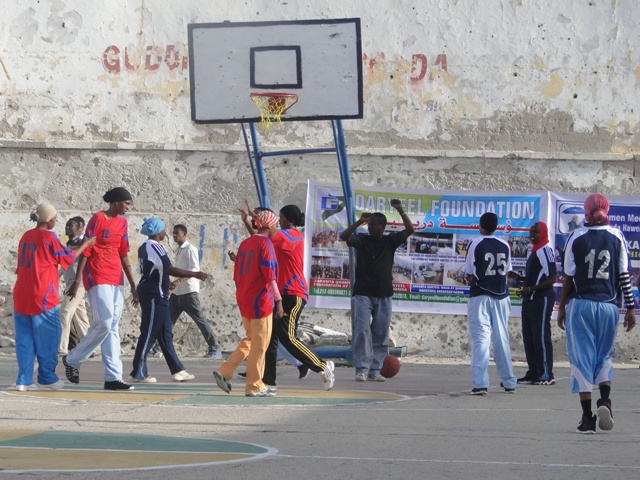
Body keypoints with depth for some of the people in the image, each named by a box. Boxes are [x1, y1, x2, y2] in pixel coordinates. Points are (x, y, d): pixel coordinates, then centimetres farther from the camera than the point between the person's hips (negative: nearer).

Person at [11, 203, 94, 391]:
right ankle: (47, 378, 8)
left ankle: (24, 379, 3)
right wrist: (85, 245, 11)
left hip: (21, 296, 6)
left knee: (25, 338, 7)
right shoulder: (48, 237, -10)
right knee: (47, 338, 4)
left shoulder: (26, 237, 10)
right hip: (43, 296, -6)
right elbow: (68, 258, -2)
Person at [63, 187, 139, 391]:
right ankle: (72, 360, 5)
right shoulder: (98, 220, -8)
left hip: (116, 279, 7)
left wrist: (133, 285, 15)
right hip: (98, 277, -7)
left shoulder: (122, 223, 13)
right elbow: (85, 251, -10)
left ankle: (113, 378, 2)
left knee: (112, 328, 4)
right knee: (104, 323, -13)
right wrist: (77, 281, -13)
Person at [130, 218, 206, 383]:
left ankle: (178, 370, 14)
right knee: (149, 334, -8)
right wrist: (194, 274, -19)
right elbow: (169, 269, -22)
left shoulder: (144, 247, 15)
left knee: (165, 334, 11)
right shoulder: (154, 247, -15)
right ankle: (138, 373, -6)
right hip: (154, 296, -10)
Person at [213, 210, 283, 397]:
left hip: (244, 299, 8)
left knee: (250, 340, 20)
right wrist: (278, 300, -15)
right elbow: (269, 276, -17)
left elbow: (237, 275, 17)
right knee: (259, 344, 0)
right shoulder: (265, 243, -11)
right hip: (260, 299, -8)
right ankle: (254, 386, 4)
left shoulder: (245, 244, 13)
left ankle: (224, 372, 9)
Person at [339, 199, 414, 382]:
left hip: (383, 295, 2)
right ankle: (362, 369, -10)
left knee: (381, 334, 3)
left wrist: (401, 211, -14)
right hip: (363, 294, -2)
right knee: (362, 331, -10)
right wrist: (359, 222, -20)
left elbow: (409, 230, -3)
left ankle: (375, 370, 8)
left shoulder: (390, 241, 6)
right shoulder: (362, 240, 3)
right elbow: (344, 236, -11)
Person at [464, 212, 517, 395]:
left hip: (480, 296, -4)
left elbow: (469, 275, -2)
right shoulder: (505, 246, 6)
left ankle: (480, 383, -15)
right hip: (501, 296, 4)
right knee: (502, 338, 13)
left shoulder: (476, 244, -6)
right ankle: (509, 382, 19)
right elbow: (506, 272, 9)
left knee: (480, 339, -5)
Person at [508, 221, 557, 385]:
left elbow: (552, 278, -18)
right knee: (528, 336, 10)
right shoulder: (534, 251, 18)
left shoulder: (545, 251, -13)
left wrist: (530, 289, -20)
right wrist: (518, 277, 12)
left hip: (542, 298, -10)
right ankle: (533, 373, 15)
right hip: (530, 299, 10)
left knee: (541, 336, -9)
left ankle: (546, 375, -7)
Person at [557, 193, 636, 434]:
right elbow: (624, 275, 1)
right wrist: (630, 308, 6)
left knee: (582, 359, 2)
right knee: (605, 356, 17)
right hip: (608, 306, 2)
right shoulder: (616, 236, 1)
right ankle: (605, 398, -8)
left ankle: (587, 417, -3)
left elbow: (568, 277, -1)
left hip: (580, 305, -1)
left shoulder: (576, 238, -2)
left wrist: (561, 308, 7)